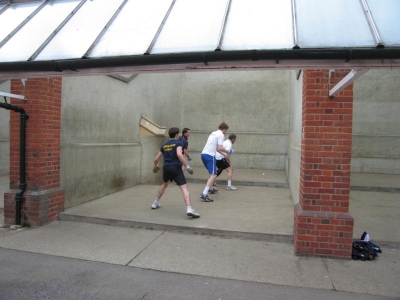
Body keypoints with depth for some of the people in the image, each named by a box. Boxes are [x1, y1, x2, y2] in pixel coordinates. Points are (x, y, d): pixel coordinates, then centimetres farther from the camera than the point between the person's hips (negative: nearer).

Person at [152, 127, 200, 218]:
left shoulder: (164, 145, 15)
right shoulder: (178, 143, -2)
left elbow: (156, 159, 18)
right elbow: (179, 154, -21)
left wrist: (155, 166, 38)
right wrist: (187, 166, -19)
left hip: (166, 168, 6)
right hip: (176, 168, -6)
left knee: (164, 185, 32)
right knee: (184, 188, -10)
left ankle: (155, 203, 40)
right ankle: (189, 209, -26)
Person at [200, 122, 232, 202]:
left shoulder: (213, 133, 22)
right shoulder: (221, 135, -5)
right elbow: (219, 148, -14)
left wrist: (223, 153, 39)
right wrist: (228, 152, 2)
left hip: (203, 154, 9)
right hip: (210, 155, -9)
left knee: (211, 173, 28)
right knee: (213, 175, -12)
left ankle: (210, 188, 42)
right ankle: (204, 194, -24)